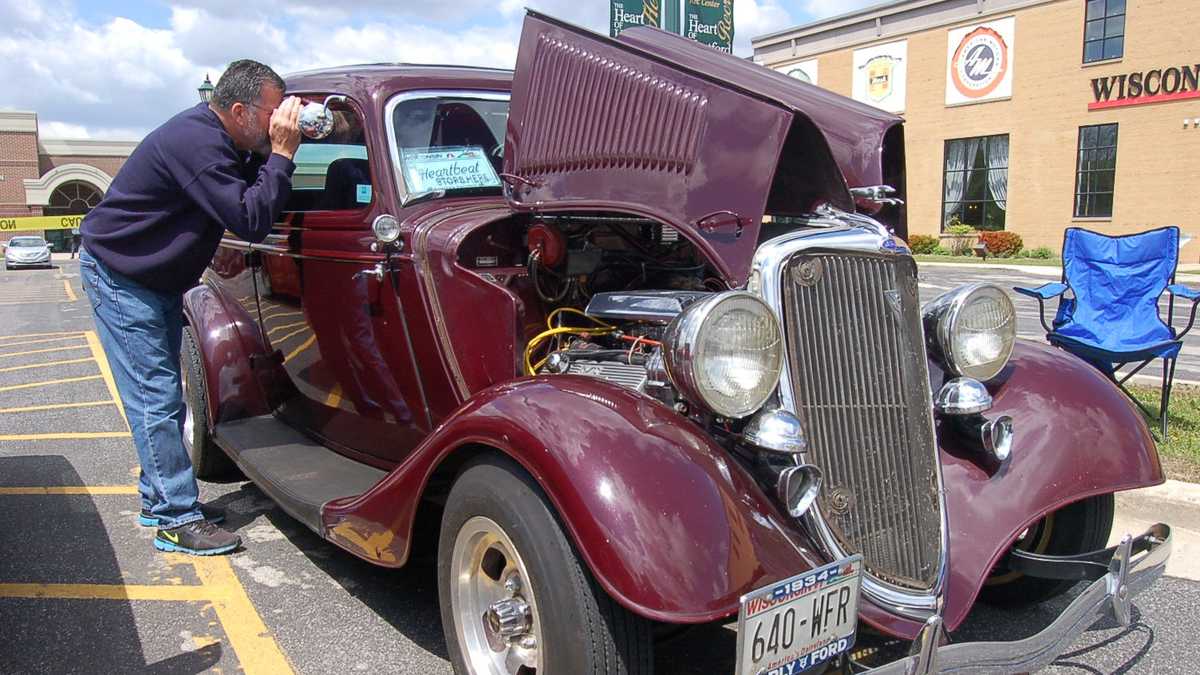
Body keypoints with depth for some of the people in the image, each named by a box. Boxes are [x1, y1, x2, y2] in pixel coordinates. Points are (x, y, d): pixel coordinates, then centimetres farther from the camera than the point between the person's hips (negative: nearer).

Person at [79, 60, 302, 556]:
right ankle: (176, 521, -4)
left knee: (162, 393, 14)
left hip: (155, 279, 10)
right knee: (156, 396, -9)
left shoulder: (214, 138, 2)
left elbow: (256, 196, 9)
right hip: (118, 275, -10)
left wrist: (278, 152, -5)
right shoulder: (196, 143, -28)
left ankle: (158, 497, 26)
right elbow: (251, 222, -32)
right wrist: (282, 153, -28)